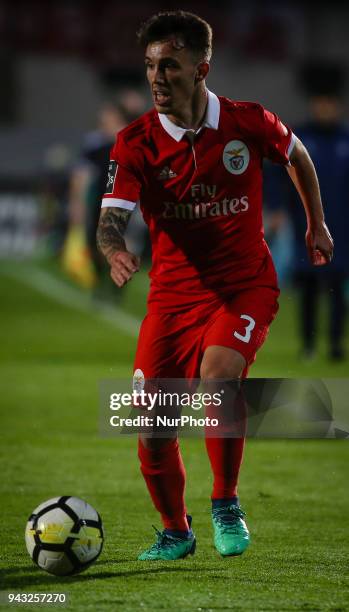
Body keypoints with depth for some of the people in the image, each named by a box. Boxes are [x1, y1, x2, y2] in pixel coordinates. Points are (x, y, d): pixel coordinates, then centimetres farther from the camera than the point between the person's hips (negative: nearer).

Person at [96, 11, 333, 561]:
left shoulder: (249, 123, -7)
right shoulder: (136, 143, -8)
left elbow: (296, 154, 15)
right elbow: (111, 217, -19)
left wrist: (316, 223, 22)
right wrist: (114, 248, -41)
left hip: (246, 287, -2)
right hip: (173, 293, 2)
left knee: (217, 373, -31)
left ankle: (226, 505, -10)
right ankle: (176, 532, 23)